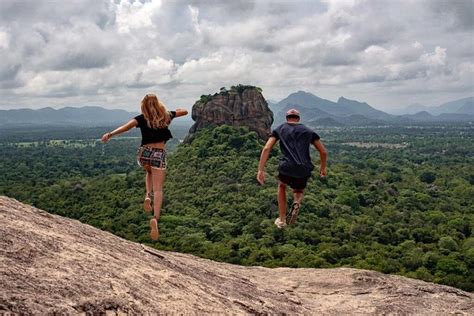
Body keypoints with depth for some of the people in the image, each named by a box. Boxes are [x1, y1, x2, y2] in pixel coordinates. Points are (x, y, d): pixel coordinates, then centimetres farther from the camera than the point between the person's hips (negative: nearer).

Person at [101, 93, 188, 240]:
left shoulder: (142, 118, 3)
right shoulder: (166, 116, 8)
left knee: (150, 172, 35)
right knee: (158, 189, -4)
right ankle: (155, 218, -27)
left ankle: (148, 196, 9)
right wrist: (173, 112, 43)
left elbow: (127, 126, -17)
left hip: (144, 153, 1)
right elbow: (184, 111, 24)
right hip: (159, 155, -1)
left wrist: (110, 134, -26)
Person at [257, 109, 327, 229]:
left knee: (282, 187, 34)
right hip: (304, 172, 1)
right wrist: (323, 167, 32)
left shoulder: (279, 129, 15)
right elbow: (323, 152, 15)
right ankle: (297, 202, -6)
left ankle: (282, 220, 29)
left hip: (286, 169, -1)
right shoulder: (308, 131, 18)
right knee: (299, 192, 32)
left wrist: (260, 170, -1)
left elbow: (266, 149, 1)